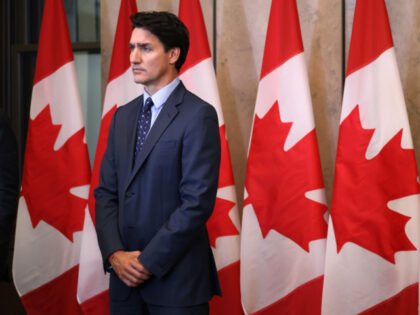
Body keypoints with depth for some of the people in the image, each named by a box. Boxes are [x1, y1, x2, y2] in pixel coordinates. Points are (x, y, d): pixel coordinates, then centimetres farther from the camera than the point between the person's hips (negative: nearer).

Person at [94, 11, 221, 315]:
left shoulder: (199, 116, -10)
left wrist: (148, 262, -13)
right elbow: (106, 192, 10)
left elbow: (198, 202, -15)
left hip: (176, 280, -5)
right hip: (125, 278, 6)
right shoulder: (123, 116, 12)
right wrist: (114, 253, -5)